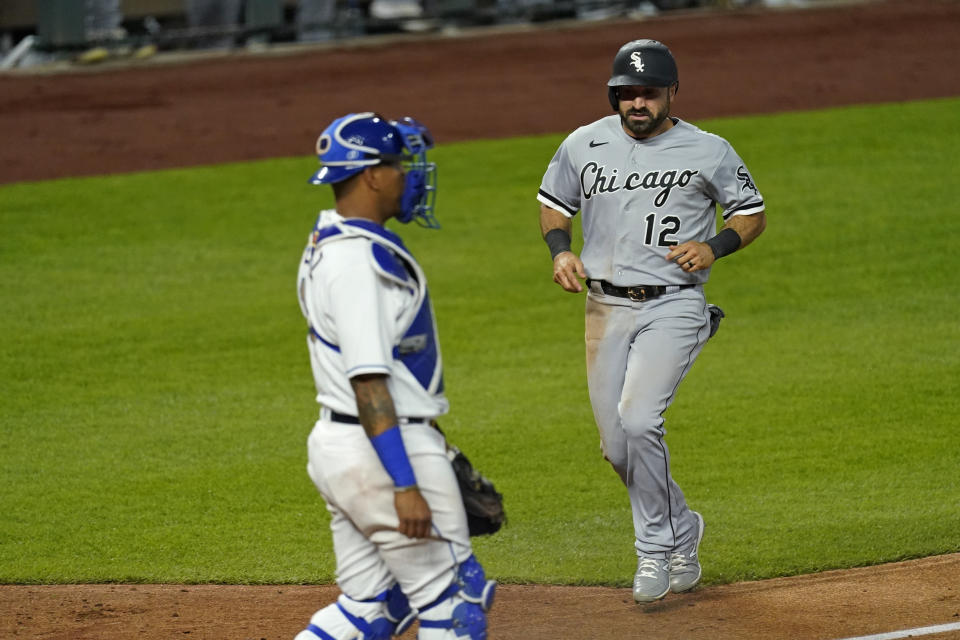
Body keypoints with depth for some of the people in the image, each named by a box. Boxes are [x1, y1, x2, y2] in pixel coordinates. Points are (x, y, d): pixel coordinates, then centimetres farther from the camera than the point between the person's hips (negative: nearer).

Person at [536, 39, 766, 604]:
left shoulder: (710, 152, -3)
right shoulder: (584, 145, 4)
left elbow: (753, 214, 7)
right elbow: (554, 204, 18)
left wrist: (714, 247, -12)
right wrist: (560, 250, -1)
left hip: (674, 308, -4)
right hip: (606, 309, 4)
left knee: (638, 421, -23)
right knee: (617, 447, 7)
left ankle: (657, 552, -9)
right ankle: (683, 530, 32)